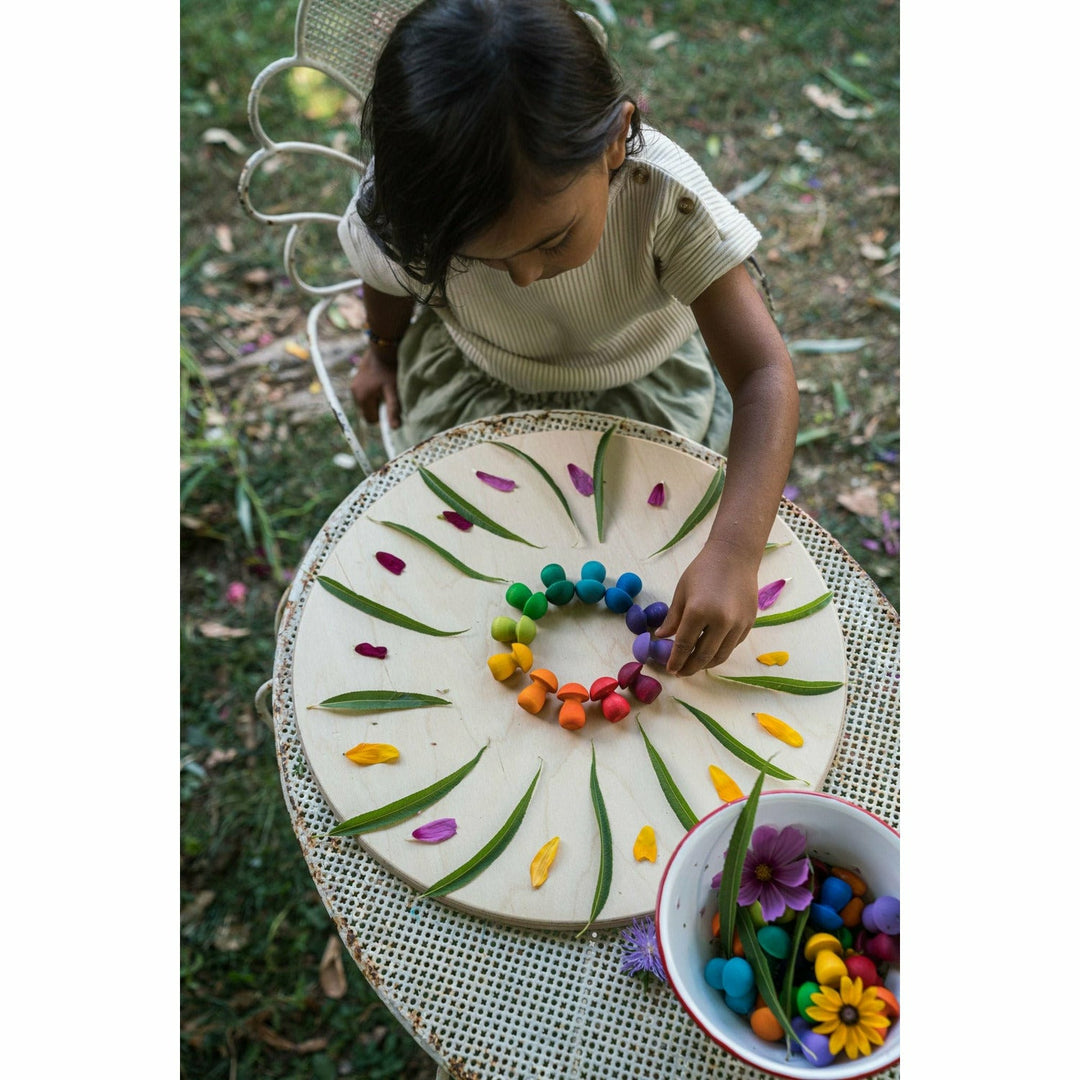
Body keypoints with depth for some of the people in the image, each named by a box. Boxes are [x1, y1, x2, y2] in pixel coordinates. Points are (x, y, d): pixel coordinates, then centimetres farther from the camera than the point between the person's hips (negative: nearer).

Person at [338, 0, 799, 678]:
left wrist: (734, 553, -49)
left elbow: (764, 372, -38)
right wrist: (383, 352, 18)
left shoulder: (668, 193, -36)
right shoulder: (405, 212, -31)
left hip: (641, 386, 0)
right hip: (473, 380, 1)